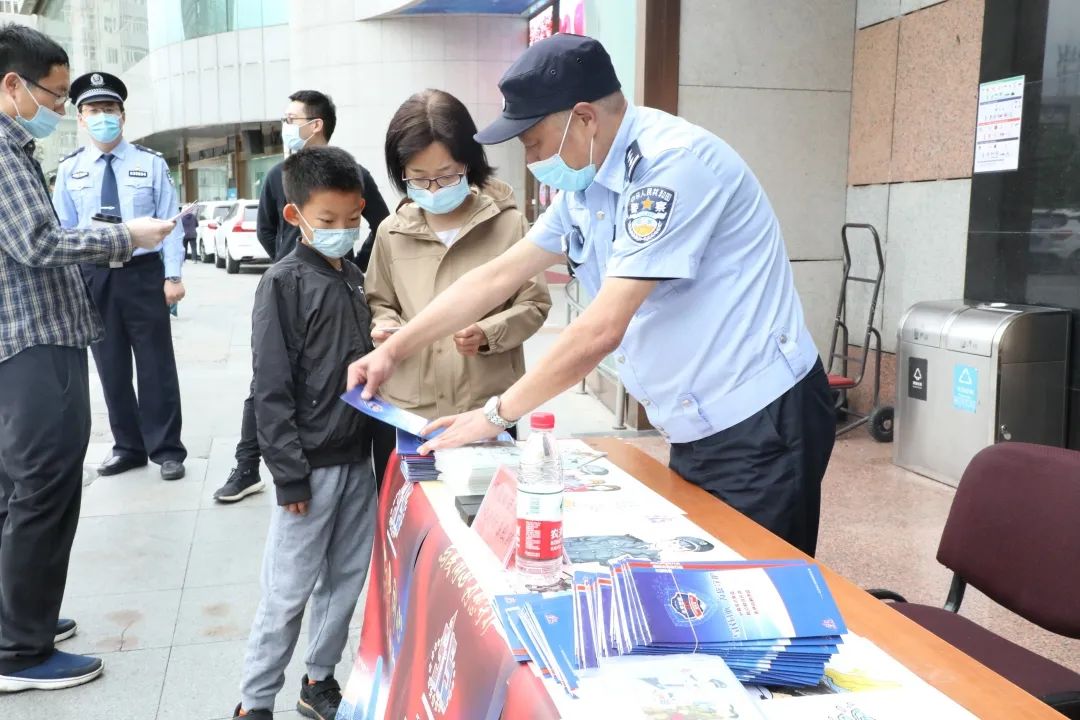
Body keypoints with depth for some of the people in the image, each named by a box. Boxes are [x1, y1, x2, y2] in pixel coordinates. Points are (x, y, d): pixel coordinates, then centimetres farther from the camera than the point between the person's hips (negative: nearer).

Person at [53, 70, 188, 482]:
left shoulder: (151, 164, -1)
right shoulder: (69, 170, 5)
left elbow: (169, 223, -2)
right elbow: (62, 230, 5)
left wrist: (173, 276, -9)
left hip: (144, 274, -2)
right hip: (94, 278, 3)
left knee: (156, 364, 3)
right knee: (111, 367, 11)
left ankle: (167, 450, 13)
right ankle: (128, 447, 25)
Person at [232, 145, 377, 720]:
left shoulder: (354, 278, 9)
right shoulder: (284, 283, -11)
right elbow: (272, 389, -14)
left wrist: (379, 443, 14)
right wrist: (290, 473, -15)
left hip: (357, 456, 7)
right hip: (311, 463, -7)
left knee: (347, 577, 14)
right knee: (288, 590, 2)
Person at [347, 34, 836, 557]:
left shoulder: (672, 163, -22)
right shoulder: (583, 187, 5)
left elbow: (602, 329, -25)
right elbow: (496, 277, 13)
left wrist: (495, 415, -15)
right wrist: (393, 350, 12)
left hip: (761, 427, -8)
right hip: (697, 430, 8)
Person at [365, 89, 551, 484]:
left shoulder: (508, 223, -5)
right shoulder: (392, 231, 3)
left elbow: (534, 304, -1)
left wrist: (488, 333, -17)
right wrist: (383, 324, -6)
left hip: (486, 411, -2)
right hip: (405, 412, 3)